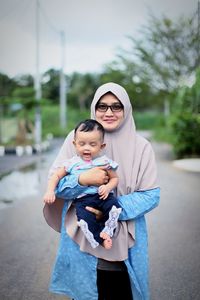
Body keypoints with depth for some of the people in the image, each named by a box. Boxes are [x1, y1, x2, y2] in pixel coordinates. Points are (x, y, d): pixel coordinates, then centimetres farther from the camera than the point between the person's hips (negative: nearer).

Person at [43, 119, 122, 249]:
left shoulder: (104, 162, 7)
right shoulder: (72, 163, 9)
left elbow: (114, 178, 10)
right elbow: (56, 176, 14)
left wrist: (108, 187, -12)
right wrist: (50, 191, -1)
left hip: (102, 195, 1)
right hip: (82, 198, 0)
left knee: (114, 207, -29)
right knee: (84, 218, -30)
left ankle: (106, 232, -8)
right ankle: (100, 238, -11)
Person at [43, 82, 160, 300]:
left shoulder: (141, 146, -2)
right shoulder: (76, 137, -2)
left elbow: (151, 195, -4)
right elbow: (54, 183, -2)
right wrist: (82, 179, -22)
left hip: (124, 243, 1)